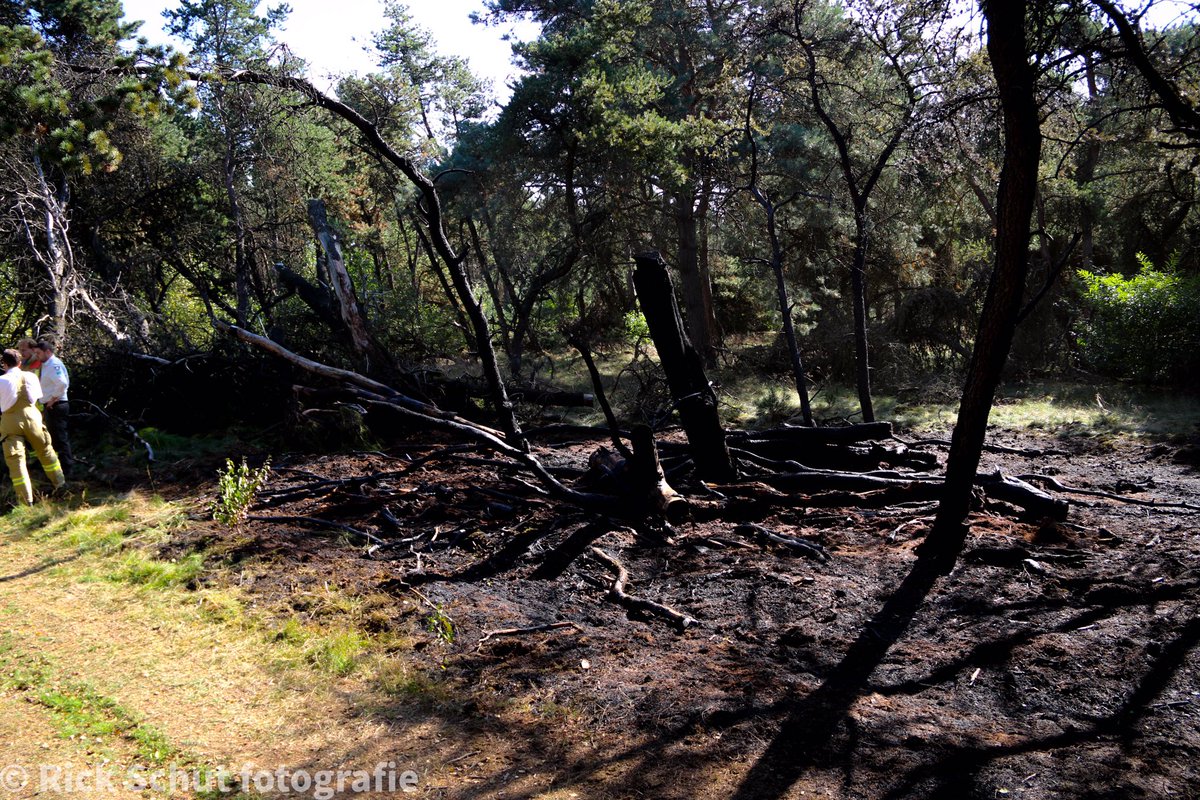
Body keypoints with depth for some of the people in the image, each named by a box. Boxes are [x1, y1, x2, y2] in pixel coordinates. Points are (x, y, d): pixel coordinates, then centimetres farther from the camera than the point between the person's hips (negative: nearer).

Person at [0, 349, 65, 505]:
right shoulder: (29, 376, 3)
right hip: (30, 419, 1)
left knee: (15, 460, 1)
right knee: (45, 451, 19)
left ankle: (26, 499, -2)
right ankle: (60, 483, 28)